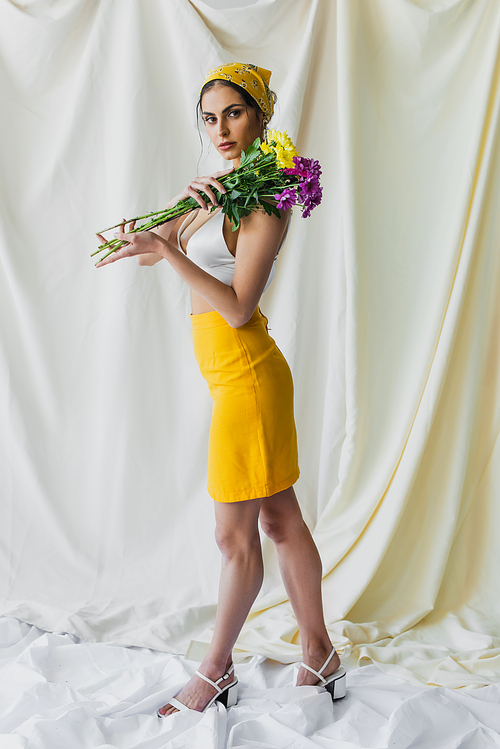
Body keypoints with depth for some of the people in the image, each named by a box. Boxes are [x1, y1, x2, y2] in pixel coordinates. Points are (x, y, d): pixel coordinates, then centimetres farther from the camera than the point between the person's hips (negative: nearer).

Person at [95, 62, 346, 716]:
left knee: (235, 535, 3)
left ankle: (216, 671, 19)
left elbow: (238, 308, -20)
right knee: (281, 520, 14)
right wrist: (187, 203, -11)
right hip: (236, 374, 9)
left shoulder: (267, 200, -13)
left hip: (246, 375, -9)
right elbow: (165, 241, 7)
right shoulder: (226, 185, 14)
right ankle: (320, 657, 26)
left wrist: (171, 254, -26)